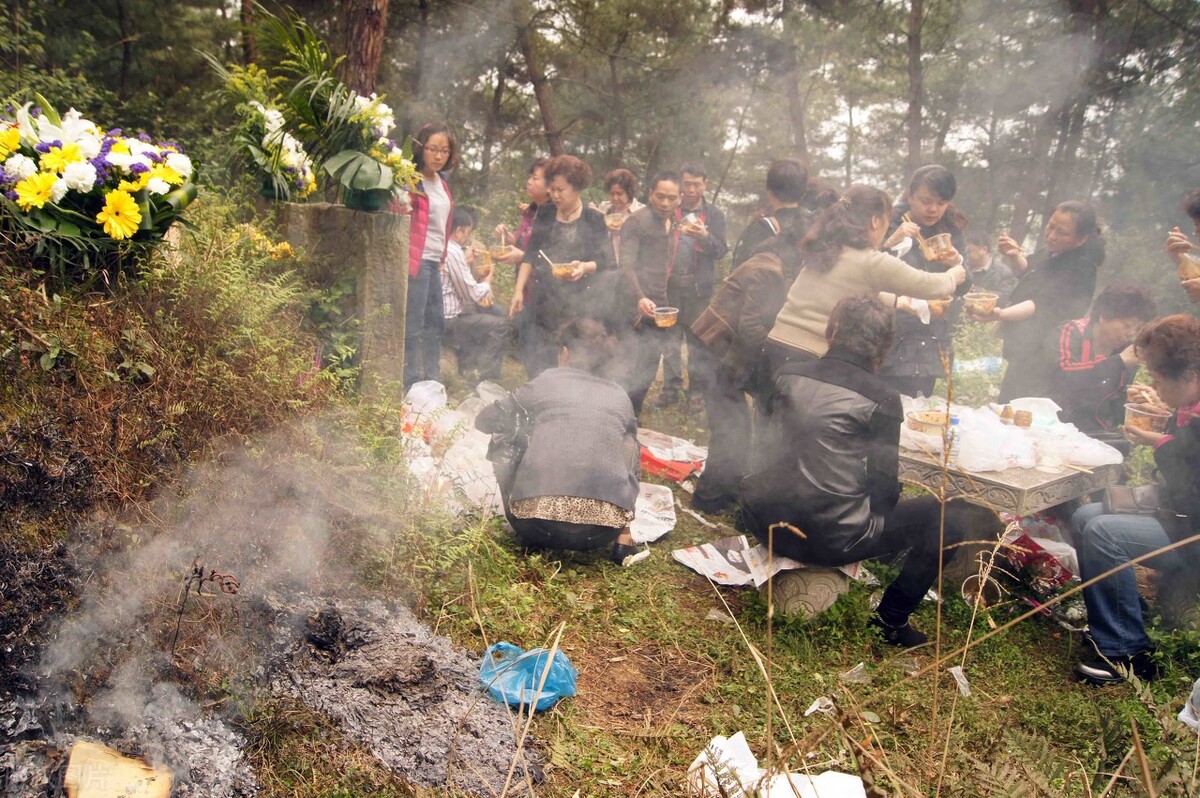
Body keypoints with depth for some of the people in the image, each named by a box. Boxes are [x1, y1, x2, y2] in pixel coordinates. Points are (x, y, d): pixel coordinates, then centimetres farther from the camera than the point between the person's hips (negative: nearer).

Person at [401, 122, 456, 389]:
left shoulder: (441, 183, 16)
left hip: (434, 261, 9)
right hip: (416, 260, -9)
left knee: (436, 324, 14)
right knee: (413, 326, -6)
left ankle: (433, 384, 24)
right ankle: (411, 386, -1)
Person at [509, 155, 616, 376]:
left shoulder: (594, 220, -1)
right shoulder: (544, 215, 12)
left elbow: (606, 262, -3)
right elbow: (530, 256, 14)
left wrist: (584, 267, -23)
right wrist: (519, 290, 5)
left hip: (582, 306, -4)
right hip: (547, 305, 4)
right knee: (540, 368, 3)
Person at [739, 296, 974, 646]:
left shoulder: (788, 375, 5)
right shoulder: (881, 398, -8)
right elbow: (884, 489, -4)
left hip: (765, 522, 6)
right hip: (832, 539, -5)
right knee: (954, 513, 7)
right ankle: (892, 618, 11)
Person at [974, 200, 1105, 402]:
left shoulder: (1080, 269, -20)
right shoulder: (1052, 252, 8)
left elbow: (1044, 305, -30)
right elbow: (1027, 272, 26)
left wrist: (1001, 314, -46)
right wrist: (1016, 257, 4)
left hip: (1040, 362, -10)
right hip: (1025, 352, 10)